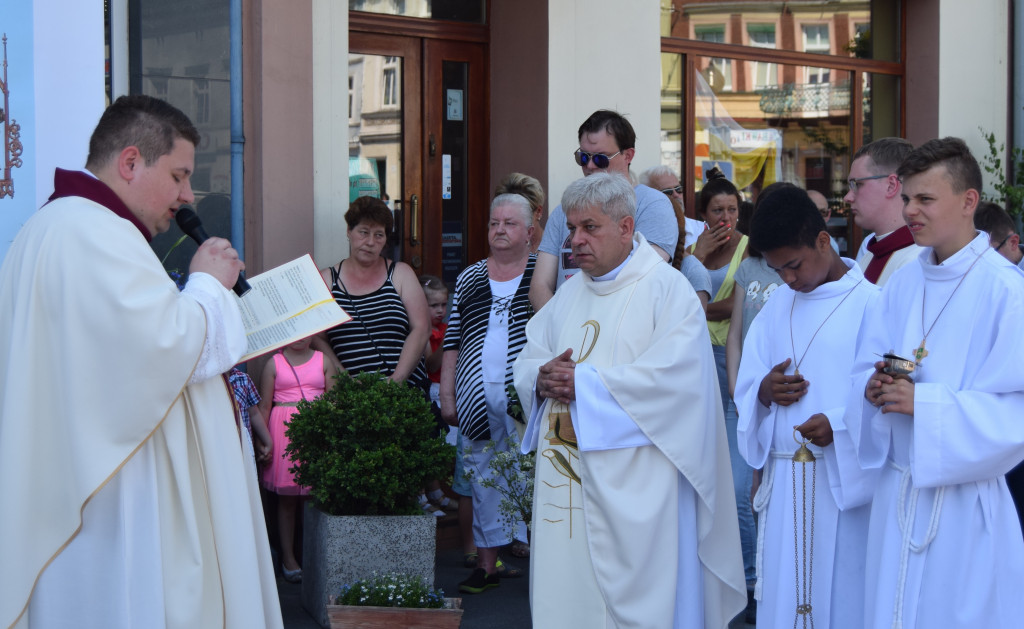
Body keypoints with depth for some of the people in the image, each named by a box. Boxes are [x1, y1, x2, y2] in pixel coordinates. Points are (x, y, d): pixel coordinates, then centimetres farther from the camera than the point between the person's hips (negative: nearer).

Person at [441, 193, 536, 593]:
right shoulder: (469, 278, 14)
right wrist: (447, 395, 8)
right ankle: (487, 563, 18)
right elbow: (453, 341, 14)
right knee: (484, 480, 9)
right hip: (477, 399, 4)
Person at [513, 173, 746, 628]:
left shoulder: (667, 289, -5)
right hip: (566, 480, 7)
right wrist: (544, 378, -8)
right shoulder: (570, 293, 17)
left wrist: (585, 382, -16)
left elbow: (674, 372, -19)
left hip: (632, 487, -6)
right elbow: (527, 362, 16)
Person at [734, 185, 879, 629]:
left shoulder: (870, 303, -7)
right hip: (783, 484, 5)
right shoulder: (778, 306, 11)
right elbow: (745, 391, 14)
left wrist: (842, 425, -23)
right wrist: (764, 393, -8)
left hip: (844, 486, -5)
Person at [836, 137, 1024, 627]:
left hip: (964, 503, -6)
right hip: (896, 492, 6)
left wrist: (925, 403, -21)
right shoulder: (902, 284, 7)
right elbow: (865, 370, 11)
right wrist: (874, 390, -12)